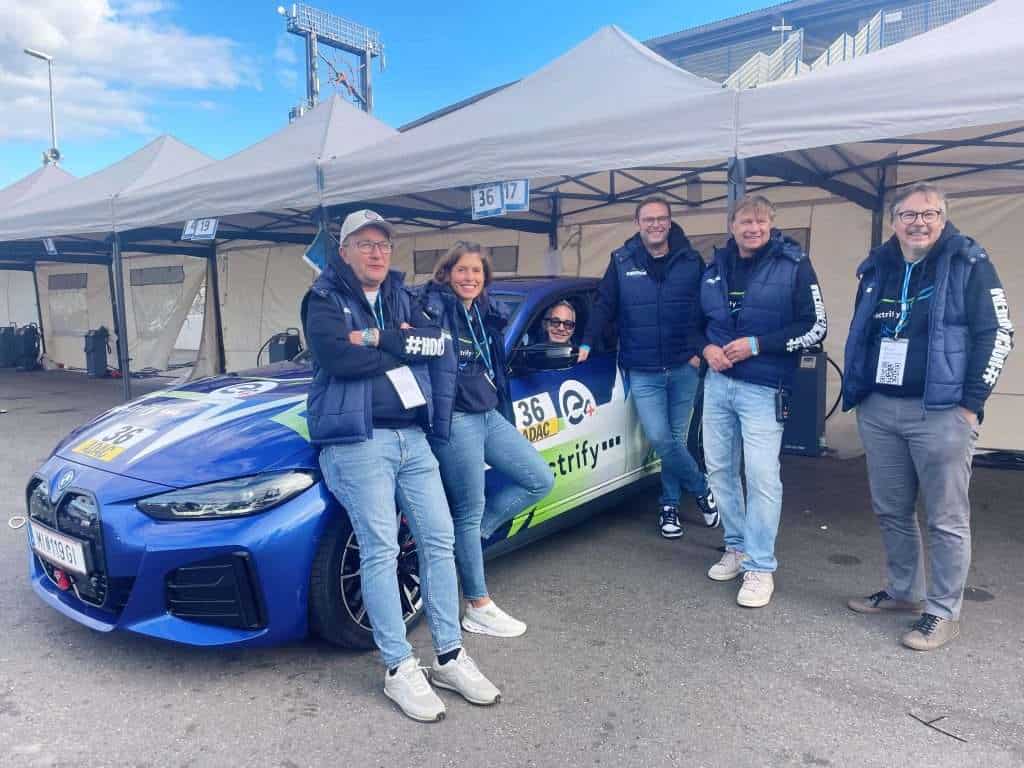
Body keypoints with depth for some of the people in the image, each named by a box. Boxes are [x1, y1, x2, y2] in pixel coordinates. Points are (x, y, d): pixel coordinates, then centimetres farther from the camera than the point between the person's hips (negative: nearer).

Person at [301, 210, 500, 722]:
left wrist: (378, 338, -12)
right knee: (381, 550, -5)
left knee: (439, 539, 5)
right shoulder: (325, 300, 1)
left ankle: (450, 657, 17)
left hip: (413, 435, 6)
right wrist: (403, 345, -6)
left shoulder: (400, 297, 17)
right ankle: (399, 670, 7)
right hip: (358, 440, -6)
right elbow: (339, 359, -18)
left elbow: (439, 344, 0)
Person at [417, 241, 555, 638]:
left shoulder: (485, 314, 15)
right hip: (457, 420, -8)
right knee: (469, 511, 0)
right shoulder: (435, 308, -8)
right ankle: (479, 608, 14)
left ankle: (465, 536, 15)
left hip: (490, 416, 9)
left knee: (540, 480, 9)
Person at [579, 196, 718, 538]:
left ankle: (670, 505, 28)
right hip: (642, 372, 0)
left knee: (675, 439, 8)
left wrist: (699, 351, -2)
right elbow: (604, 305, 4)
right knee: (660, 439, -8)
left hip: (683, 368, 1)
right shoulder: (621, 261, 2)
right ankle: (703, 489, 17)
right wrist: (586, 344, -4)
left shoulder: (691, 261, 3)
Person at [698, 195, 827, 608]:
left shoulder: (793, 265, -5)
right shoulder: (716, 266, 9)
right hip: (717, 383, 5)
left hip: (763, 389, -5)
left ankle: (760, 567, 7)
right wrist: (707, 348, -3)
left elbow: (815, 327, -8)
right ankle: (736, 547, 28)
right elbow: (698, 319, 18)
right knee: (719, 468, 11)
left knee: (761, 476, -6)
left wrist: (757, 345, -16)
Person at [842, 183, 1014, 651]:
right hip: (878, 410, 6)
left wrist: (970, 404, -10)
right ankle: (903, 591, 32)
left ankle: (943, 612, 16)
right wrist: (856, 394, 13)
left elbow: (997, 335, -6)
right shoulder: (877, 269, 11)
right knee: (890, 511, 15)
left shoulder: (969, 265, -3)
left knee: (946, 519, 3)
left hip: (940, 411, -5)